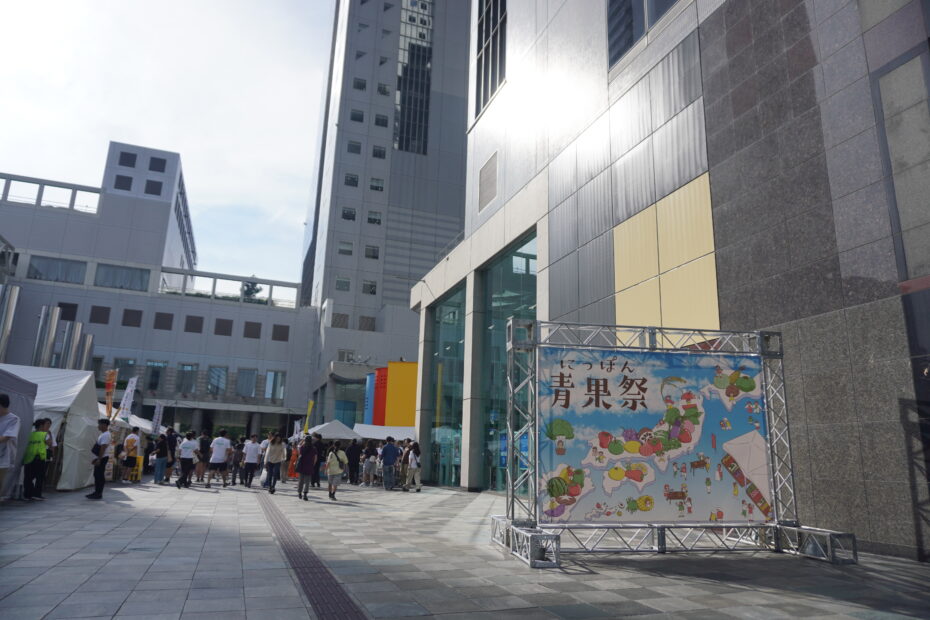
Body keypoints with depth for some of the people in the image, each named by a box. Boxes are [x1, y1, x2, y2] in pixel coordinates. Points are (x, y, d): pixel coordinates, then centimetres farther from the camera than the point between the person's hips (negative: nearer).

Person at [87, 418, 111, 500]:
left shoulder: (105, 435, -17)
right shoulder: (103, 434, 16)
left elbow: (103, 448, -22)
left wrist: (99, 459, -24)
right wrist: (96, 458, 21)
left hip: (102, 458, -11)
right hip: (99, 458, 11)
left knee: (100, 476, -6)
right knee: (97, 475, 14)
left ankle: (99, 494, -1)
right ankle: (97, 492, 22)